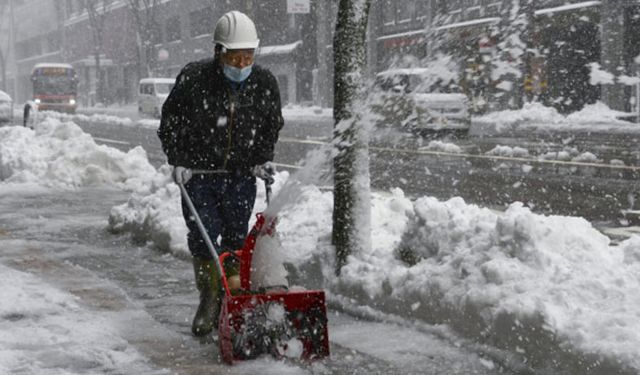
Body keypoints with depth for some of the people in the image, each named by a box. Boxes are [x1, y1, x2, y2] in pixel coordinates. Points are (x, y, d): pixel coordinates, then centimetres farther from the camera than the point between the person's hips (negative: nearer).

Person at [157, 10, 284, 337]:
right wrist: (178, 161, -9)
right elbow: (170, 123, -1)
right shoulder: (194, 78, -13)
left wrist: (263, 160, 1)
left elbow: (272, 126, 13)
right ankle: (209, 302, 10)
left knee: (235, 242, 6)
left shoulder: (264, 83, -5)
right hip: (198, 174, -2)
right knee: (203, 240, -4)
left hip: (241, 177, 2)